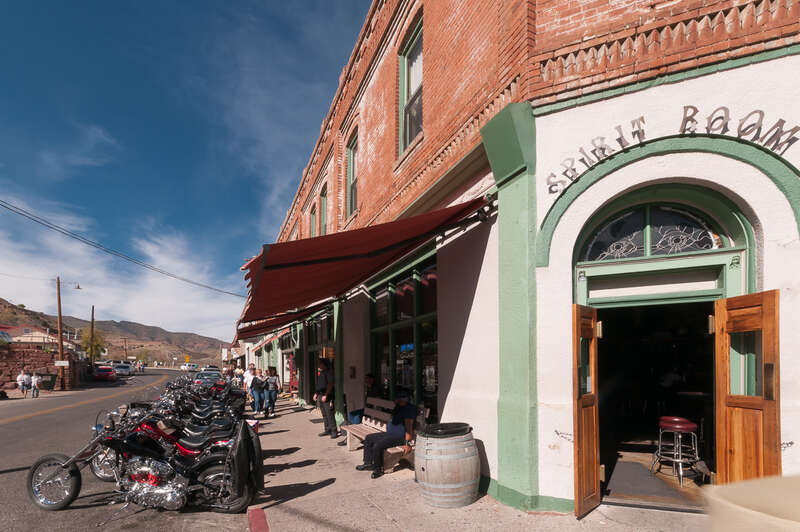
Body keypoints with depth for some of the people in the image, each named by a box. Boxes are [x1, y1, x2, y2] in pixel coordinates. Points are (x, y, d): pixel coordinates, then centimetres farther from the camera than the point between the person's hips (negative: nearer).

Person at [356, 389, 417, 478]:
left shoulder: (409, 408, -17)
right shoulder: (398, 407, 16)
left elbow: (409, 426, -27)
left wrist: (408, 443, -32)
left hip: (400, 437, -11)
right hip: (390, 434, 11)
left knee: (377, 446, -27)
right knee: (368, 438, 12)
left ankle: (378, 469, -4)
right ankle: (368, 464, 16)